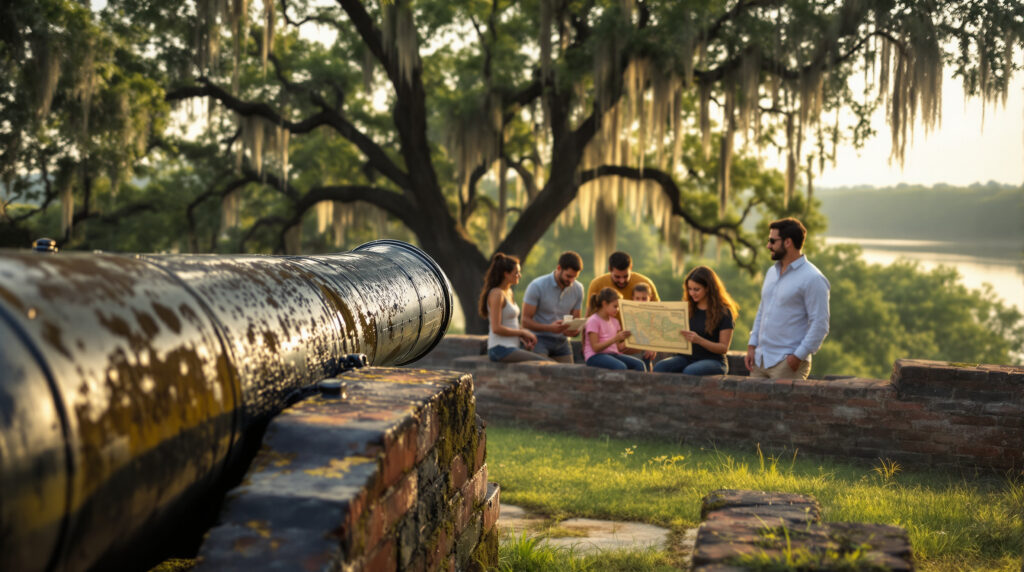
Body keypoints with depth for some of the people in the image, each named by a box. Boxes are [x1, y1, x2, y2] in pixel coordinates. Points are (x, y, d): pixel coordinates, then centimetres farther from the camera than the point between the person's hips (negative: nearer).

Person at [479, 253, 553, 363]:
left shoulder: (508, 292, 16)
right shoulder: (496, 294, -12)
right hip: (501, 349, -9)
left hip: (510, 348, 9)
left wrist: (523, 339, 7)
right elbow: (496, 328, -18)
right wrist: (522, 332, -9)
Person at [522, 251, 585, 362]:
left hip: (561, 341, 5)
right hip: (539, 339, -5)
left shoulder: (578, 289, 2)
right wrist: (550, 328, -29)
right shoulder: (537, 286, -13)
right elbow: (526, 321, -13)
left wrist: (574, 330, -15)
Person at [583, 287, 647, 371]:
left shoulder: (614, 321, 16)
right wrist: (615, 338, -23)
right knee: (621, 367, -36)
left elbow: (618, 347, 13)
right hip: (595, 356, -7)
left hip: (612, 354, 7)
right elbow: (595, 348, -15)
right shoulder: (593, 321, -7)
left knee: (639, 364, -18)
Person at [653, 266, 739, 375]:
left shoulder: (723, 312, -4)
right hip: (686, 357, 5)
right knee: (659, 367, -27)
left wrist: (699, 340, -22)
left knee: (690, 371, -38)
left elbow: (724, 348, -6)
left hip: (712, 360, -4)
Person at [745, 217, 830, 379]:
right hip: (760, 359, 7)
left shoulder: (812, 279, -10)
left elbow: (820, 324, -13)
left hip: (787, 362, -7)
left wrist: (798, 356, -17)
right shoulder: (772, 272, 16)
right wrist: (751, 346, 11)